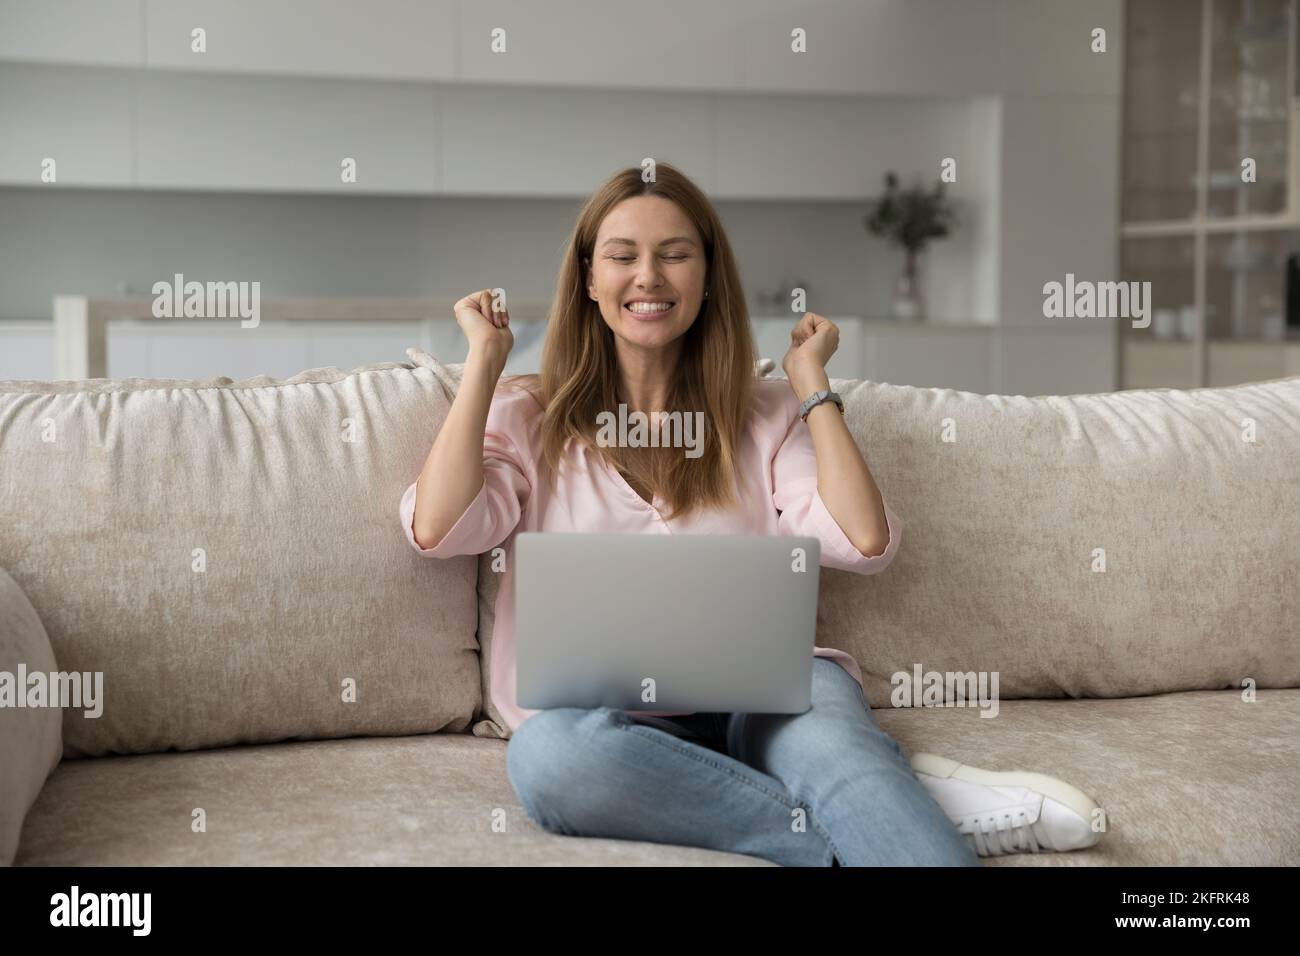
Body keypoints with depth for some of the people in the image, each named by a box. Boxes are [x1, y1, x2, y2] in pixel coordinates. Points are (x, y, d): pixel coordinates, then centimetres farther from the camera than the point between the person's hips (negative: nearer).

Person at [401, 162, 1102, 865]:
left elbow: (862, 541, -2)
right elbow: (437, 529, -6)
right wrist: (485, 358, 3)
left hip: (758, 696, 1)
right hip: (605, 718, 0)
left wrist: (810, 380, 7)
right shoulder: (528, 416, 14)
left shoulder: (765, 415, 16)